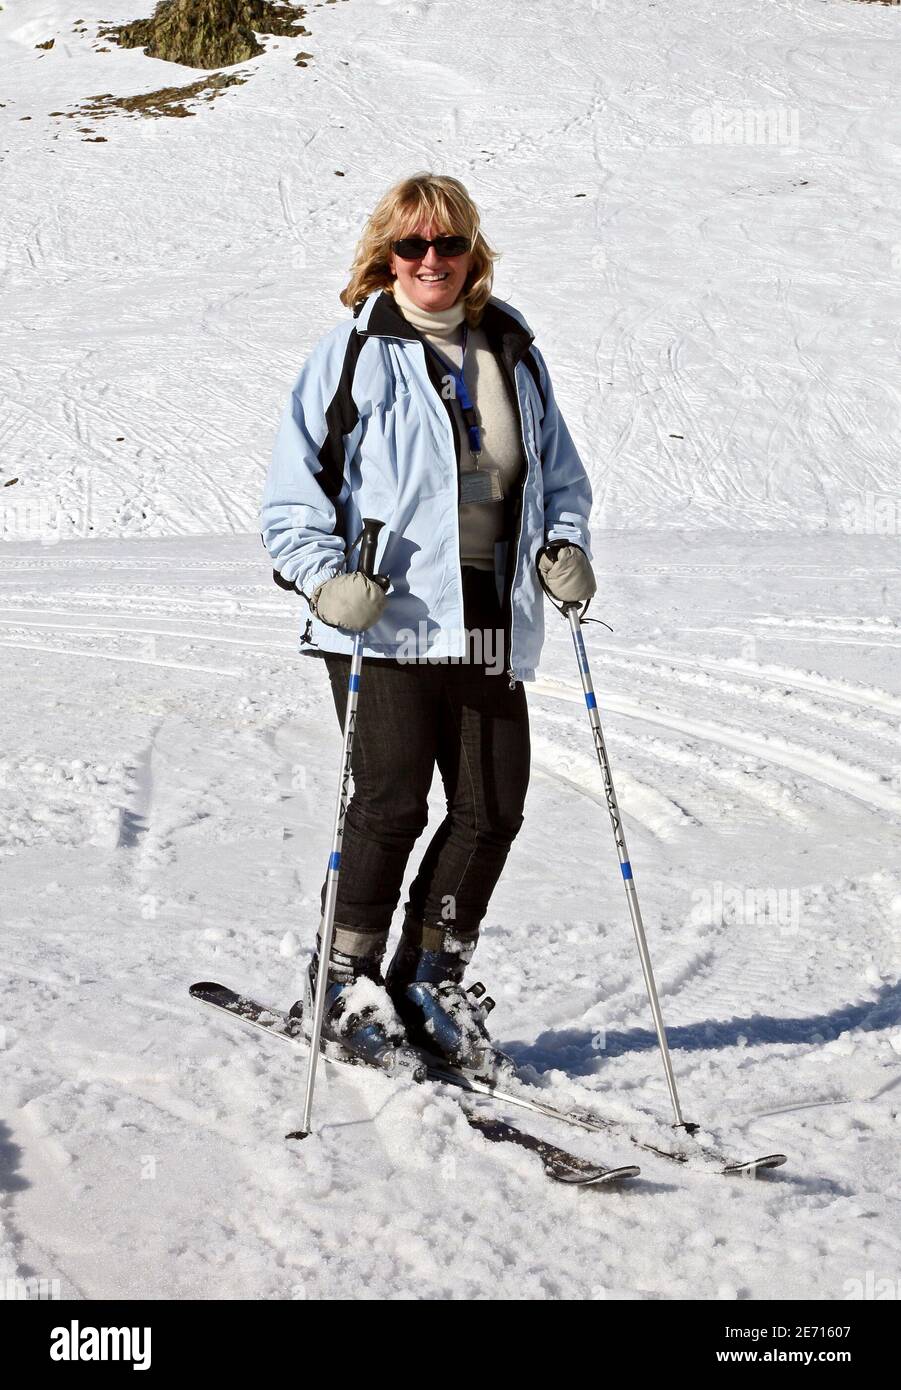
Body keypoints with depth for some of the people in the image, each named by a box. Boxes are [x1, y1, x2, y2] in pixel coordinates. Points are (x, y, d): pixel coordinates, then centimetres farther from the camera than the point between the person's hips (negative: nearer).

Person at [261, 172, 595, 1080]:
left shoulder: (514, 355, 14)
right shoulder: (355, 352, 0)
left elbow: (558, 471, 23)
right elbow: (294, 482, -1)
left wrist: (563, 545, 5)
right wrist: (322, 575, -14)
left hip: (490, 627, 5)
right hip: (386, 622, -5)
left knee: (493, 807, 2)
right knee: (392, 803, -7)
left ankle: (433, 979, 21)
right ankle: (346, 983, 12)